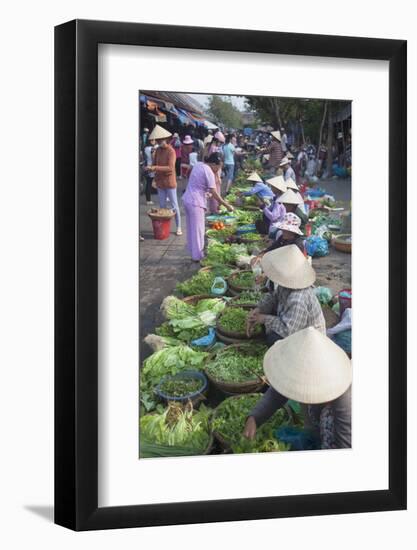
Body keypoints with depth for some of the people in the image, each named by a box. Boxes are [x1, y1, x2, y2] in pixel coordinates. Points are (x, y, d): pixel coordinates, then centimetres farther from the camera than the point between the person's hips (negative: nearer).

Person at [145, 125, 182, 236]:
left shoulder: (171, 151, -15)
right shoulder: (158, 150, 6)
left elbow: (170, 167, -24)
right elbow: (155, 164, 15)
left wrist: (155, 168, -30)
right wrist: (151, 168, -9)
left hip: (170, 182, -7)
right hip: (160, 182, 7)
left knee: (174, 205, 1)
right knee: (162, 205, 12)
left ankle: (178, 227, 9)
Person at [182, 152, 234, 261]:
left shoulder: (198, 165, 8)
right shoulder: (208, 172, -17)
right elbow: (215, 194, -16)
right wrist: (227, 206, -9)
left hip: (187, 199, 9)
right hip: (196, 203, -9)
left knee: (191, 228, 19)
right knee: (198, 230, 0)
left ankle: (192, 251, 30)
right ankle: (198, 256, 7)